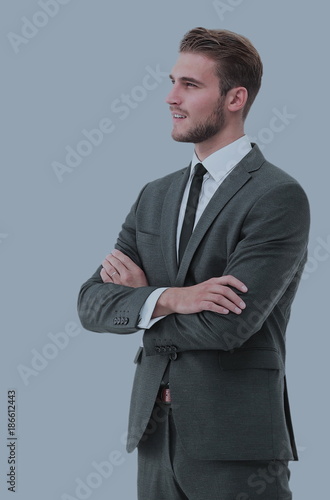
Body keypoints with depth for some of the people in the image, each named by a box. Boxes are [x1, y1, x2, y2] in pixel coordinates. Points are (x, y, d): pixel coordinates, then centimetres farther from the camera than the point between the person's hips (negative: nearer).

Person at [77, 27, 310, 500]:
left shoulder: (279, 197, -10)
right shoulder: (155, 196, 12)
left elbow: (227, 325, -19)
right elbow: (92, 302, 5)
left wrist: (138, 292, -3)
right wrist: (166, 299, -15)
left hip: (235, 444, -6)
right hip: (156, 433, 6)